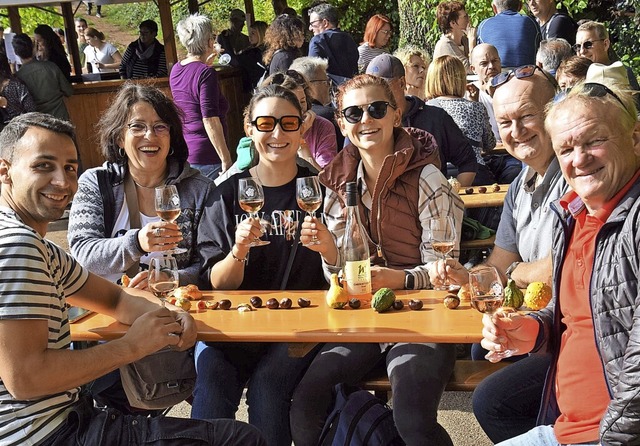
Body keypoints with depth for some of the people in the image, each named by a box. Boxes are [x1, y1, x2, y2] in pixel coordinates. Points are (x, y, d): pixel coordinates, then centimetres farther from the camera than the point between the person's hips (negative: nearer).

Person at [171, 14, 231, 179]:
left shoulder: (175, 70, 8)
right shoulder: (206, 73, -15)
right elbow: (210, 120, -21)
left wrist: (203, 64, 27)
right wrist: (226, 159, -19)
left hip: (183, 152, 8)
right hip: (206, 156, -8)